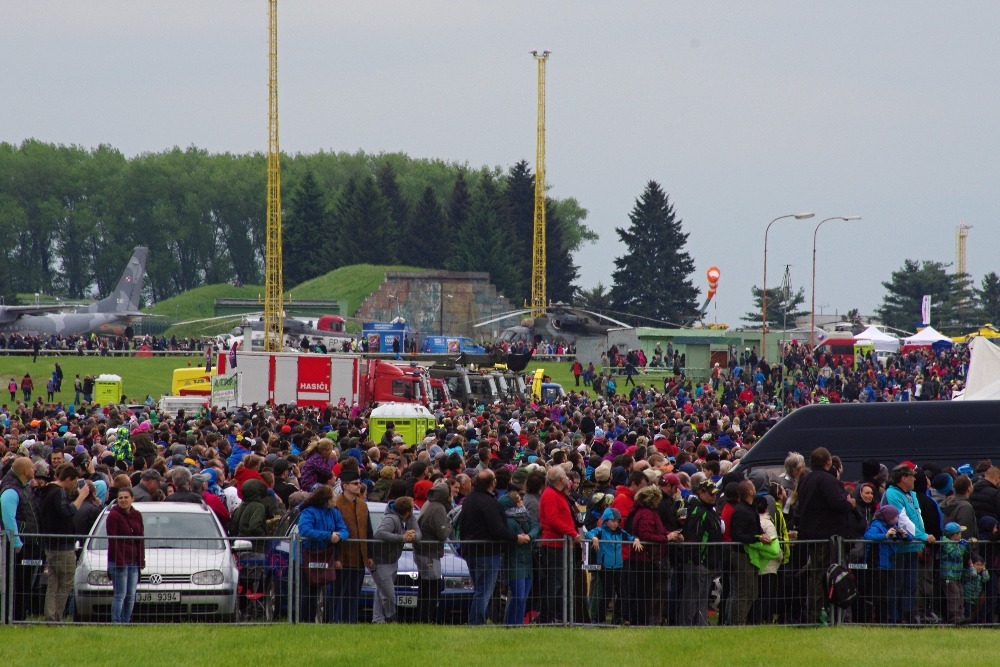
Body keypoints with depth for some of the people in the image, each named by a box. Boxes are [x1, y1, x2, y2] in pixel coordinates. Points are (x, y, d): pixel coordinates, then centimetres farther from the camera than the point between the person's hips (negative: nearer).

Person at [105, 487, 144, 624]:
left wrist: (141, 560, 7)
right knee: (120, 594, -9)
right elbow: (112, 541, -11)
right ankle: (116, 622, -9)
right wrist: (119, 560, -17)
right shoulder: (114, 515, -7)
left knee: (131, 595, 7)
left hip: (133, 562, 6)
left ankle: (126, 621, 13)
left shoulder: (137, 515, 11)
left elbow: (140, 539, 14)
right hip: (119, 560, -6)